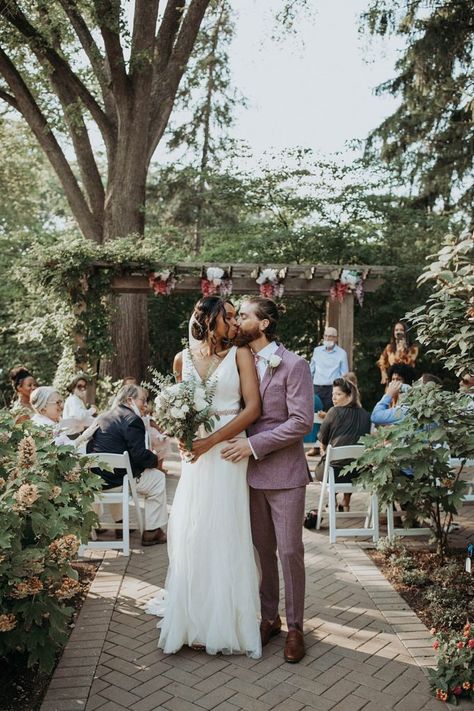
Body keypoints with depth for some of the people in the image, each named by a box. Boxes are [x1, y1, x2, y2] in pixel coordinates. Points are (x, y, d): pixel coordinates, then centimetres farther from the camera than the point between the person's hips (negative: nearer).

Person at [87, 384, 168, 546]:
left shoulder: (104, 416, 16)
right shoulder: (132, 419, -12)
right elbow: (139, 455, -18)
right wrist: (155, 459, 3)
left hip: (93, 478, 9)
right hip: (115, 479, -9)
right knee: (158, 478, 7)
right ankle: (151, 532, 9)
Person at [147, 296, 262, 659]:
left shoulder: (240, 355, -2)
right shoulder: (183, 358, 8)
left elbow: (253, 407, -9)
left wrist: (212, 440, -15)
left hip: (228, 453, -3)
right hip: (195, 453, 3)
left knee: (225, 534, 3)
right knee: (189, 532, 8)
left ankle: (227, 622, 20)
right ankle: (193, 616, 26)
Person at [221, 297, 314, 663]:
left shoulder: (294, 365, -10)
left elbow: (301, 422, -16)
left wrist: (254, 445, -18)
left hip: (283, 473, -5)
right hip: (251, 472, 5)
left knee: (290, 551, 4)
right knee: (262, 550, 14)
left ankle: (295, 627, 20)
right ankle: (268, 617, 30)